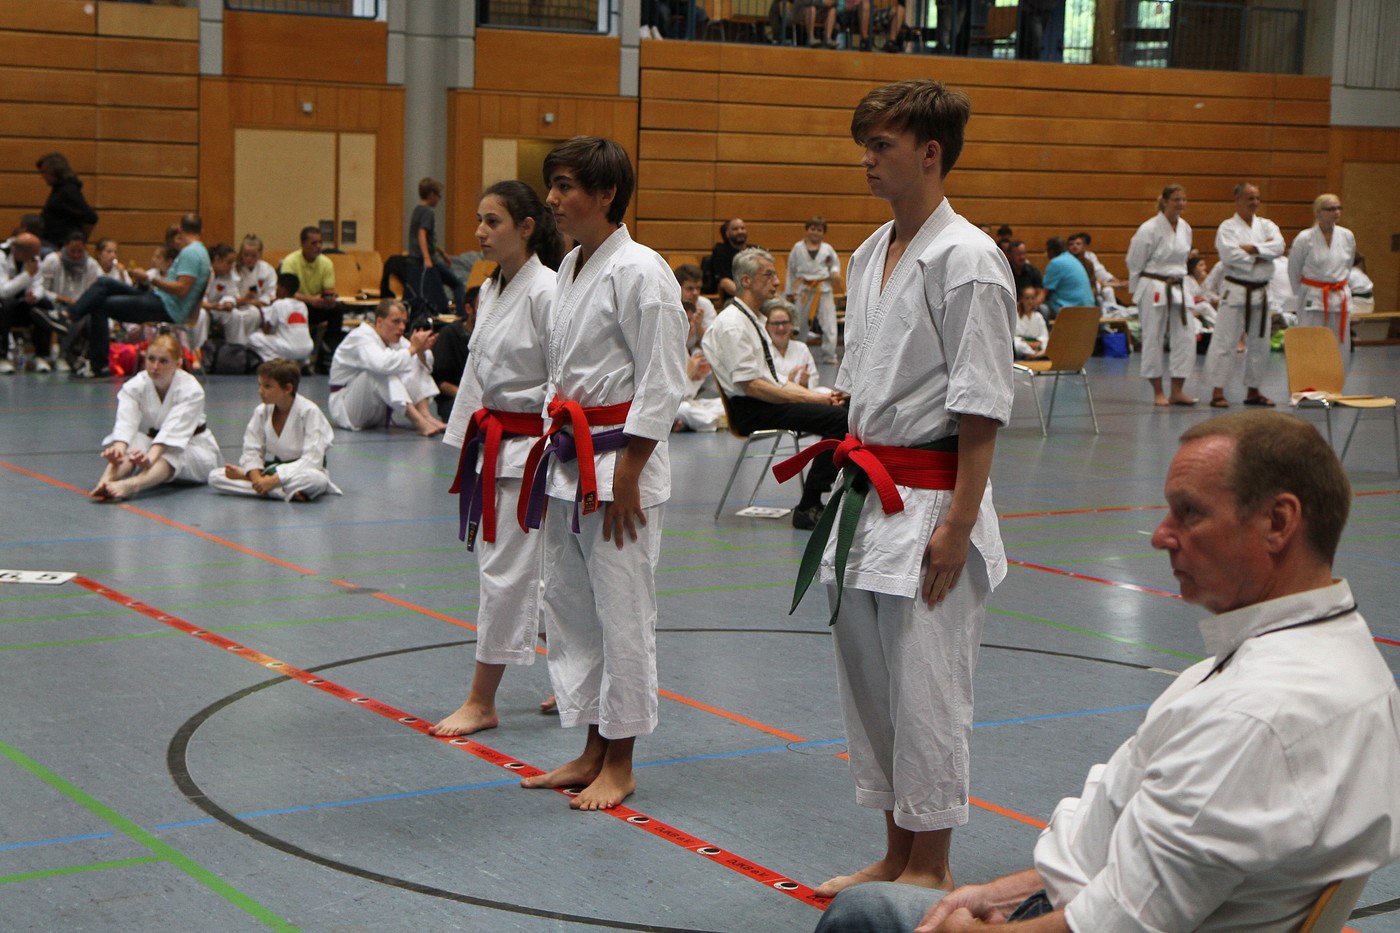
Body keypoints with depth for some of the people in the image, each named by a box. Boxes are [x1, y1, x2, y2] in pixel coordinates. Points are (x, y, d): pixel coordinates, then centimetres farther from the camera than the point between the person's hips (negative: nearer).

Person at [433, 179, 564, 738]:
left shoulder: (546, 293, -16)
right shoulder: (491, 291, 10)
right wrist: (466, 438, 17)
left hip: (530, 448, -9)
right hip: (493, 443, 9)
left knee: (506, 568, -4)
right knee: (542, 569, 14)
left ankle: (481, 702, 4)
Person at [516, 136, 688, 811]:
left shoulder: (639, 271, -15)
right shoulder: (570, 267, 12)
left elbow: (661, 384, -16)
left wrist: (624, 478, -17)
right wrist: (558, 454, 17)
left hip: (620, 462, -9)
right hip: (569, 457, 9)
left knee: (622, 614, -1)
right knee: (567, 606, 13)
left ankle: (619, 765, 11)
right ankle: (592, 751, 24)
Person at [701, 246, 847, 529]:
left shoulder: (753, 320, 21)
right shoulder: (732, 324, -11)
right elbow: (751, 386, -19)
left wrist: (820, 396, 6)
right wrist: (811, 399, -17)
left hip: (770, 401, 10)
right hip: (751, 411, -10)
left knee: (842, 409, -5)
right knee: (839, 419, -22)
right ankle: (808, 509, -17)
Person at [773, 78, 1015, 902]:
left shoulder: (967, 261, -14)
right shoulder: (870, 256, 11)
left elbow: (981, 408, -16)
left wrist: (956, 525, -19)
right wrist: (849, 483, 16)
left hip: (929, 503, -9)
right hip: (866, 495, 9)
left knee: (927, 689, -1)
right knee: (865, 683, 14)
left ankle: (932, 869, 14)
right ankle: (897, 857, 28)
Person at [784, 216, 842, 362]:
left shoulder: (827, 249, 2)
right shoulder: (798, 248, 1)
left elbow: (835, 264, 16)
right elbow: (791, 270, 7)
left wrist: (835, 272, -9)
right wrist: (789, 292, 8)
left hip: (824, 289, 0)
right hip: (804, 290, 0)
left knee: (829, 322, -6)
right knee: (799, 323, 10)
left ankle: (829, 355, 1)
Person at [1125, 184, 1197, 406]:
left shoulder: (1185, 228, 7)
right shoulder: (1150, 229, -12)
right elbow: (1135, 263, -5)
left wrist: (1177, 283, 14)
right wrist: (1139, 293, -1)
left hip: (1178, 289, 6)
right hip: (1154, 290, -6)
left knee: (1185, 338, 2)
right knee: (1154, 338, 0)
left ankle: (1177, 391, 9)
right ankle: (1158, 392, 10)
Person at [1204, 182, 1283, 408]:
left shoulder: (1266, 226, 9)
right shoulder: (1228, 228, -5)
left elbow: (1278, 246, -10)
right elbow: (1231, 255, -20)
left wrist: (1251, 248, -19)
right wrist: (1261, 254, -11)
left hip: (1261, 293, 5)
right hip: (1236, 292, -5)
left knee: (1259, 344, 11)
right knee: (1224, 341, -8)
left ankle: (1253, 391, 22)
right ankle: (1217, 392, -4)